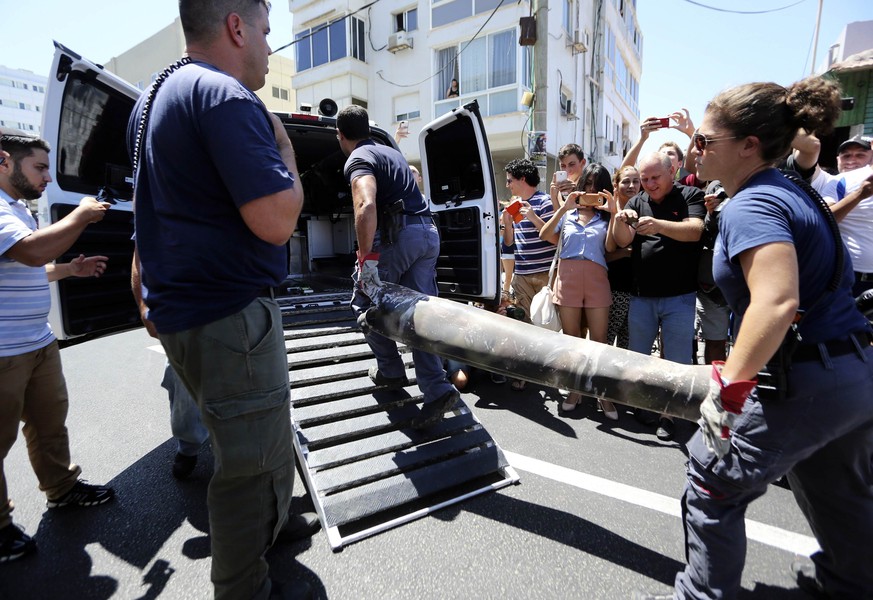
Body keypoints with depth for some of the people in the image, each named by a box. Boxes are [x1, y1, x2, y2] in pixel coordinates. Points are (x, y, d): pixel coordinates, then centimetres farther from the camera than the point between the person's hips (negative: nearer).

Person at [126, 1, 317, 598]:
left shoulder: (155, 96, 17)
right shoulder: (225, 94, -17)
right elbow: (277, 221, -24)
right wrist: (283, 144, -7)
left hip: (186, 308, 11)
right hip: (229, 318, -11)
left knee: (267, 432, 27)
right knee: (253, 459, 7)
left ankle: (273, 522, 50)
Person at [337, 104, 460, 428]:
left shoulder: (358, 159, -2)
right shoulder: (391, 152, 24)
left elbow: (366, 206, -22)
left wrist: (366, 258, -22)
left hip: (397, 235, -8)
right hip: (428, 234, 8)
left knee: (366, 303, 13)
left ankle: (390, 370, 21)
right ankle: (437, 390, -3)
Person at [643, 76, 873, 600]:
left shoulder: (751, 205, -19)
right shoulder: (791, 192, 11)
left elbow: (778, 302, -33)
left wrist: (730, 386, -26)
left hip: (809, 379, -10)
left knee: (713, 483, 6)